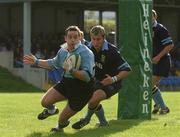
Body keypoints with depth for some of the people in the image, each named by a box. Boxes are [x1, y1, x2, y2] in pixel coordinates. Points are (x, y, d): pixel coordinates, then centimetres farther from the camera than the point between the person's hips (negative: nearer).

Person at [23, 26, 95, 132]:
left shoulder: (86, 53, -24)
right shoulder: (63, 50, 2)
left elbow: (87, 77, -33)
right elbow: (54, 63, 24)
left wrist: (71, 70, -45)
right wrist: (36, 62, 23)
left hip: (82, 88, -6)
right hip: (66, 83, 7)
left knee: (62, 119, 1)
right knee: (46, 102, -3)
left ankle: (61, 125, 42)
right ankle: (51, 110, 37)